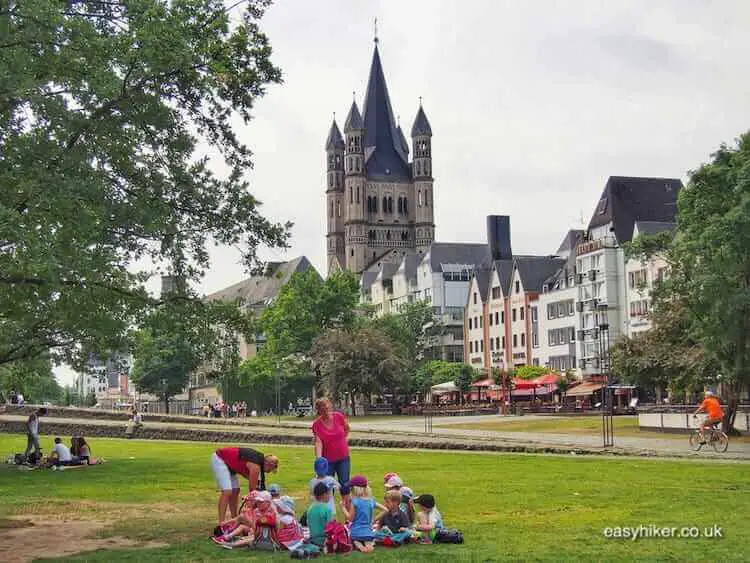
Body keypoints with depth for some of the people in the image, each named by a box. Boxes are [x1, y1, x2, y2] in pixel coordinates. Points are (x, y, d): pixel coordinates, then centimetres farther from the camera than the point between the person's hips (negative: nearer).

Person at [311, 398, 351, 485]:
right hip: (327, 460, -1)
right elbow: (318, 442, -19)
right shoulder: (316, 424, -11)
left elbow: (347, 430, 13)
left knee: (344, 484, 4)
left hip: (343, 458, 1)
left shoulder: (339, 417, -8)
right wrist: (319, 459, -29)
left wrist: (345, 440, 3)